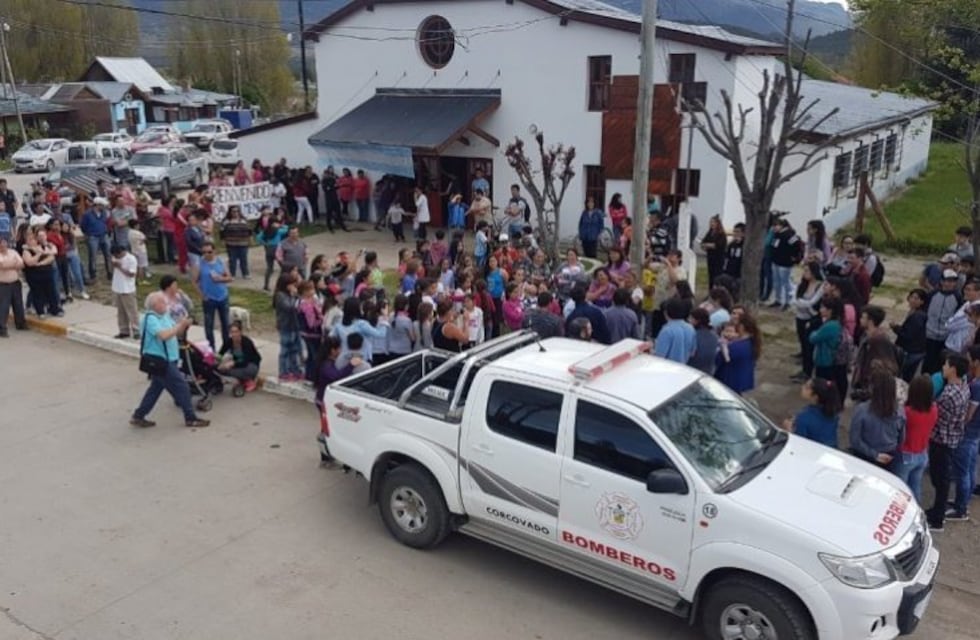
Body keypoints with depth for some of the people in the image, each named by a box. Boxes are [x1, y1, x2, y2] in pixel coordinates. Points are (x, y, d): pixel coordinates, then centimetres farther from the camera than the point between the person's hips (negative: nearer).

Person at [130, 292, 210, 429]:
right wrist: (180, 325, -23)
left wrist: (184, 325, -8)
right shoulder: (150, 319, -19)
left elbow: (176, 332, 12)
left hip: (164, 360, 10)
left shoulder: (164, 316, 10)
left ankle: (138, 416, 25)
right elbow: (163, 335, -32)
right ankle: (191, 418, 7)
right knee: (181, 386, -3)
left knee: (156, 388, 17)